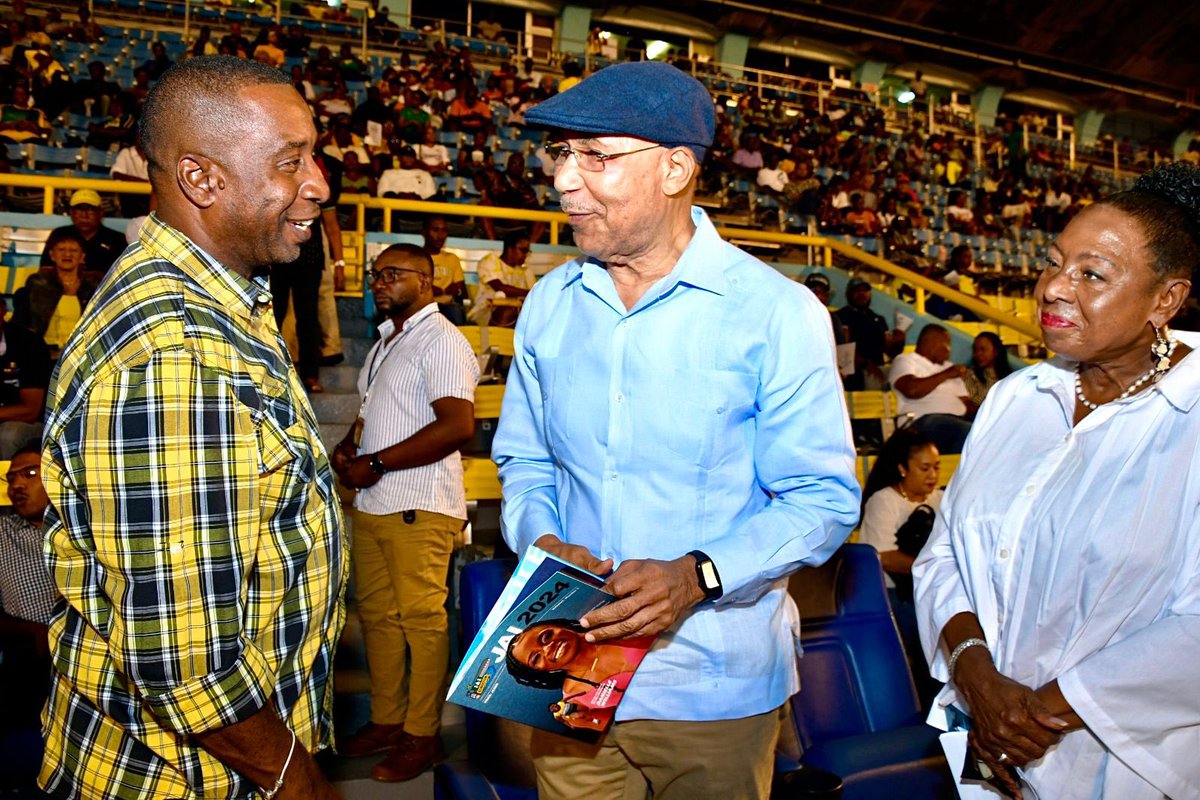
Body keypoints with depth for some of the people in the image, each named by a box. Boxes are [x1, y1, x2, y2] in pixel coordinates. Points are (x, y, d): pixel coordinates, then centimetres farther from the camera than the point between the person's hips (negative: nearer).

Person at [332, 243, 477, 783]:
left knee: (421, 618, -2)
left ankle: (422, 736, 10)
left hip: (419, 508, -9)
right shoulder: (385, 341, 20)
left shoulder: (440, 340, -11)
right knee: (377, 614, 13)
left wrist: (375, 464, -17)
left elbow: (458, 426, -21)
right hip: (372, 504, 9)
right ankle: (386, 721, 26)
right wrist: (346, 448, 7)